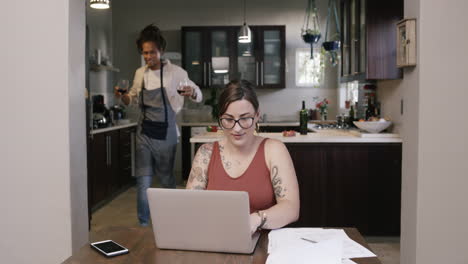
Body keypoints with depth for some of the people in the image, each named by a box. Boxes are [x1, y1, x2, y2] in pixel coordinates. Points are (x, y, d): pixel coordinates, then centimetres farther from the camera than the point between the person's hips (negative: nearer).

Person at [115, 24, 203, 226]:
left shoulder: (175, 72, -9)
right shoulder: (140, 73, 4)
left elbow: (199, 96, -7)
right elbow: (133, 98, 17)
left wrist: (192, 92, -31)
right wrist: (122, 96, -5)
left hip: (165, 134, -3)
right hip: (144, 133, 3)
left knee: (166, 179, 10)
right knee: (143, 181, 2)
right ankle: (143, 224, 14)